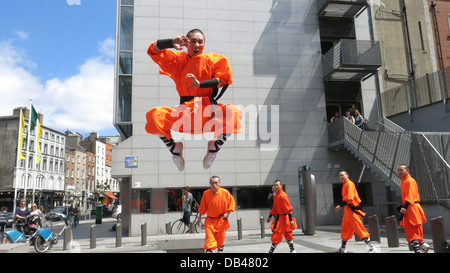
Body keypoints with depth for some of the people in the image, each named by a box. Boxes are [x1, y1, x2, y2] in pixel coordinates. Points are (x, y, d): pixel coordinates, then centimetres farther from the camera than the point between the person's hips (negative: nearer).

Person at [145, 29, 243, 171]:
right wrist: (171, 43, -15)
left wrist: (200, 84, -16)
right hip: (184, 111, 1)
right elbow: (154, 50, 6)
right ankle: (174, 148, 1)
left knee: (234, 112, -33)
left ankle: (214, 147, -5)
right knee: (154, 115, -27)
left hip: (209, 111, 0)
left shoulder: (213, 59, 12)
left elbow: (223, 79, -2)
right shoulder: (178, 59, 14)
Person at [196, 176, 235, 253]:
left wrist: (227, 213, -8)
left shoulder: (225, 192, -9)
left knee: (220, 240, 12)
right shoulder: (206, 193, -4)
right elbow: (202, 207, 7)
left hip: (221, 220, 0)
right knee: (209, 240, -9)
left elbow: (232, 203, 2)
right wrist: (199, 218, 9)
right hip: (209, 220, 0)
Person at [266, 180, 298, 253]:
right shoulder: (276, 195, 11)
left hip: (282, 218, -9)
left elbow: (288, 209, -21)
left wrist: (291, 220, -22)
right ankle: (292, 250, 26)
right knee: (288, 234, 16)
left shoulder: (283, 196, -20)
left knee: (276, 236, -3)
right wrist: (270, 216, 20)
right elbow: (275, 207, 19)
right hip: (279, 217, 9)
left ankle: (271, 251, 4)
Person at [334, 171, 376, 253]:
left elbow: (349, 198, -23)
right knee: (345, 228, 16)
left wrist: (340, 206, -26)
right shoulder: (345, 184, 14)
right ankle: (343, 248, 27)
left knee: (359, 229, -10)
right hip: (347, 209, 10)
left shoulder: (349, 184, -13)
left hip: (352, 210, -10)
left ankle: (372, 248, -5)